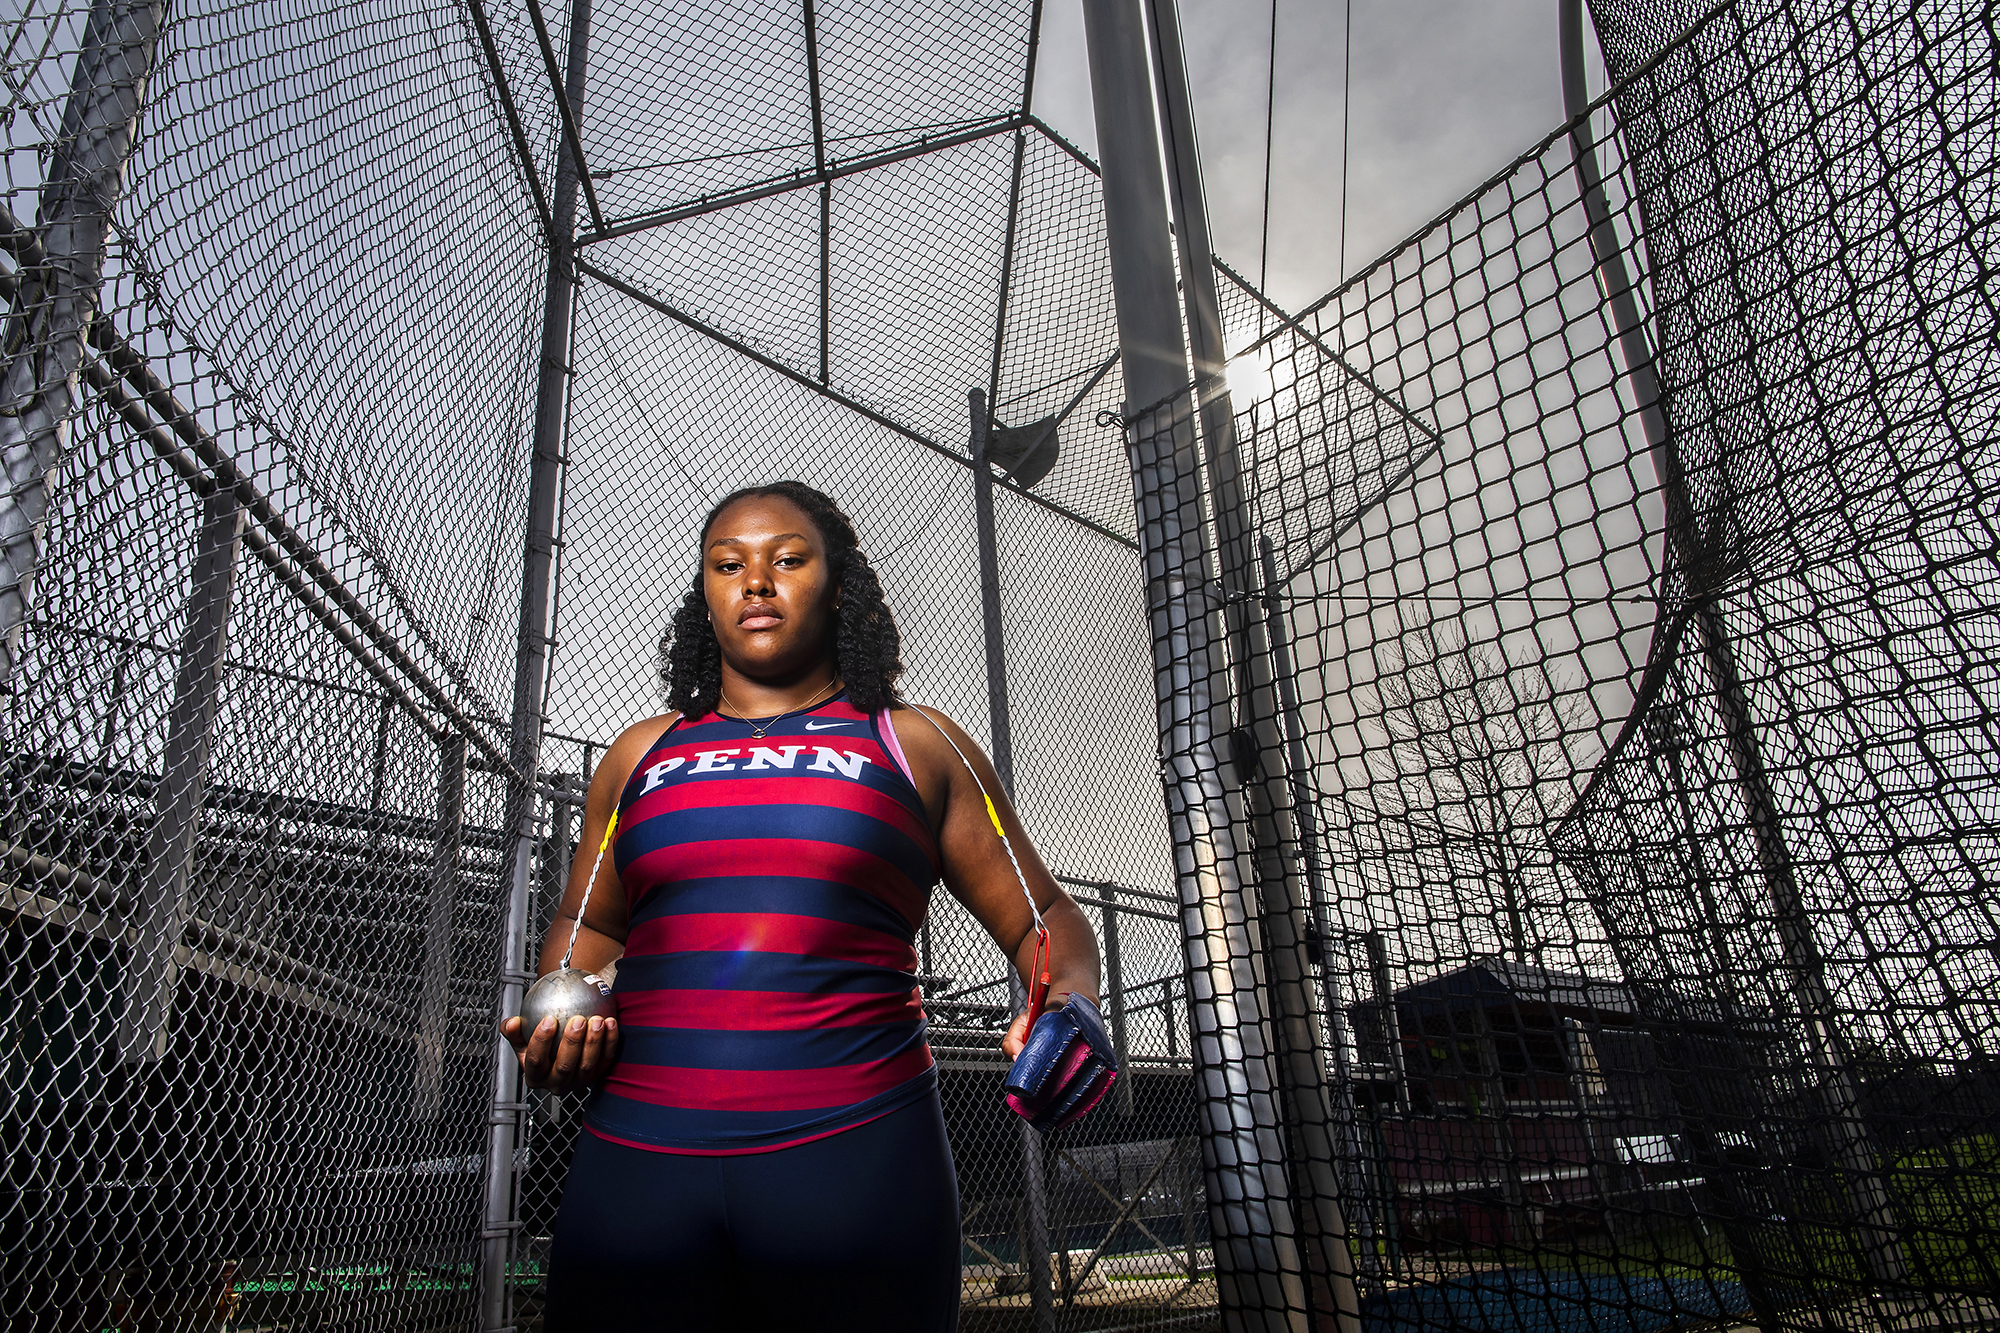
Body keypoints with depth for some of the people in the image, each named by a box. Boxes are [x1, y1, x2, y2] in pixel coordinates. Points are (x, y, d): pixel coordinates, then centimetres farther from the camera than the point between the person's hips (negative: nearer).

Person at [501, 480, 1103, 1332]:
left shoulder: (917, 746, 7)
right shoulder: (640, 756, 15)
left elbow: (1044, 920, 9)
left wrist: (1069, 1005, -12)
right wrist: (552, 1037, 5)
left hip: (855, 1156, -2)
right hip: (632, 1157, 3)